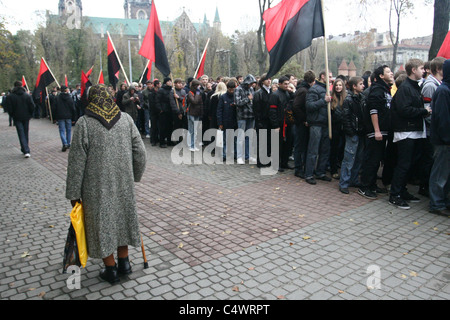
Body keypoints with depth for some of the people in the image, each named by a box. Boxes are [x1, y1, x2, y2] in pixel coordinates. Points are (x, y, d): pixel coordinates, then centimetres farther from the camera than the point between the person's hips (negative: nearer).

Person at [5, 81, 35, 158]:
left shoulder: (10, 97, -6)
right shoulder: (27, 95, -3)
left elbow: (9, 108, -7)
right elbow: (32, 106, -6)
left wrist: (13, 115, 8)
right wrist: (30, 115, 7)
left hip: (17, 118, -2)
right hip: (26, 117, 2)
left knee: (21, 134, -2)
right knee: (26, 133, 13)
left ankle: (26, 151, -12)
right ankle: (25, 149, 21)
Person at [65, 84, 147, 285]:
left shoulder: (84, 123, -11)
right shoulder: (126, 119, -1)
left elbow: (77, 161, -10)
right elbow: (140, 152, 1)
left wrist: (73, 193, -1)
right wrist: (135, 176, 17)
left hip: (97, 187, -3)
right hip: (124, 184, 4)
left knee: (102, 223, 11)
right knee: (123, 218, 20)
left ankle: (111, 270, 24)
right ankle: (124, 262, 31)